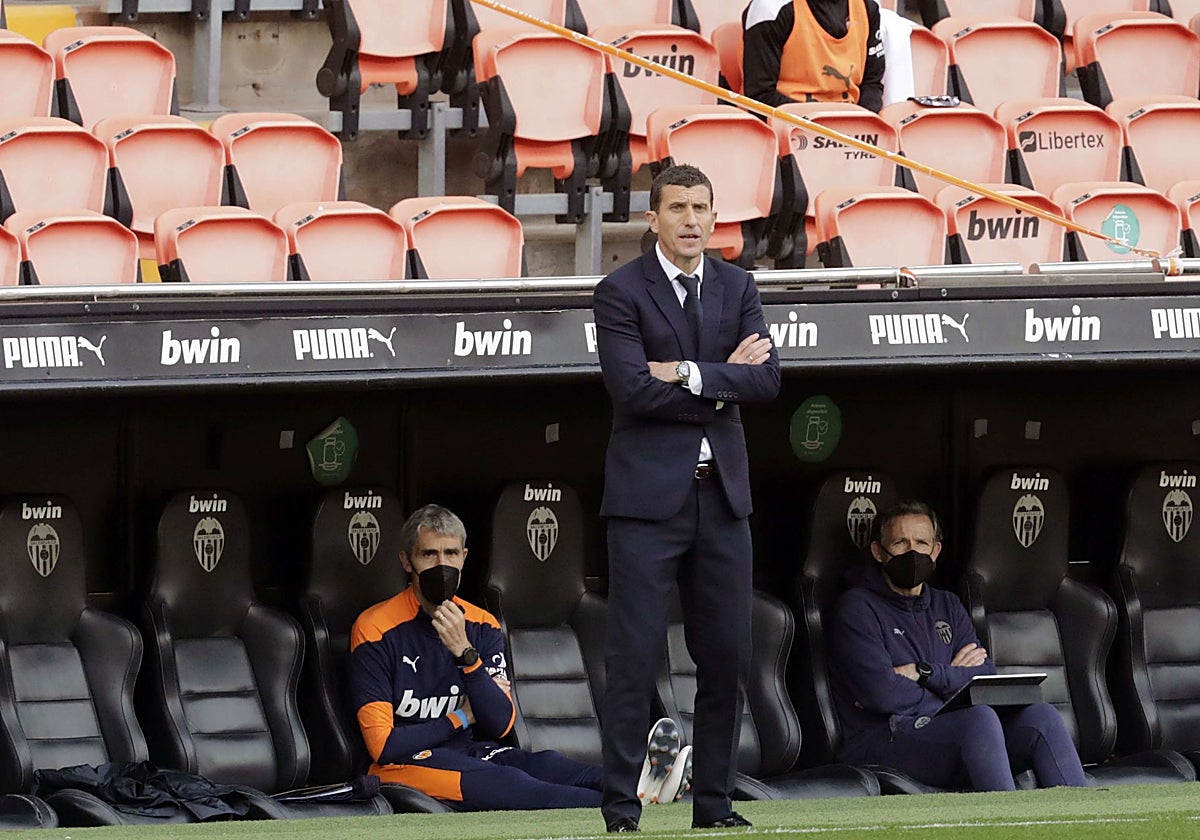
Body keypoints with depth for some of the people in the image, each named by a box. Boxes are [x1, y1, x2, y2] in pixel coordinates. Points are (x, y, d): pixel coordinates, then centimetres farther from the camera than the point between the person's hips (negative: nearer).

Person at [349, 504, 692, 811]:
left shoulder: (481, 626, 11)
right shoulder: (377, 630, -5)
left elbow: (500, 724, -2)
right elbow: (383, 744, -11)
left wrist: (465, 653, -13)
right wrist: (459, 719, -2)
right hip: (406, 764, -6)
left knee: (544, 764, -27)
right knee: (501, 780, -34)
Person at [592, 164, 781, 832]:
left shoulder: (737, 287, 10)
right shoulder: (621, 292, -5)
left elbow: (767, 380, -1)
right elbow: (633, 389, -17)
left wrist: (689, 373, -13)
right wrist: (723, 384, -9)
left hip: (721, 494, 5)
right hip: (649, 495, -5)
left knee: (728, 654, 6)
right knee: (636, 654, -7)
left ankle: (714, 802, 14)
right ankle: (622, 807, -3)